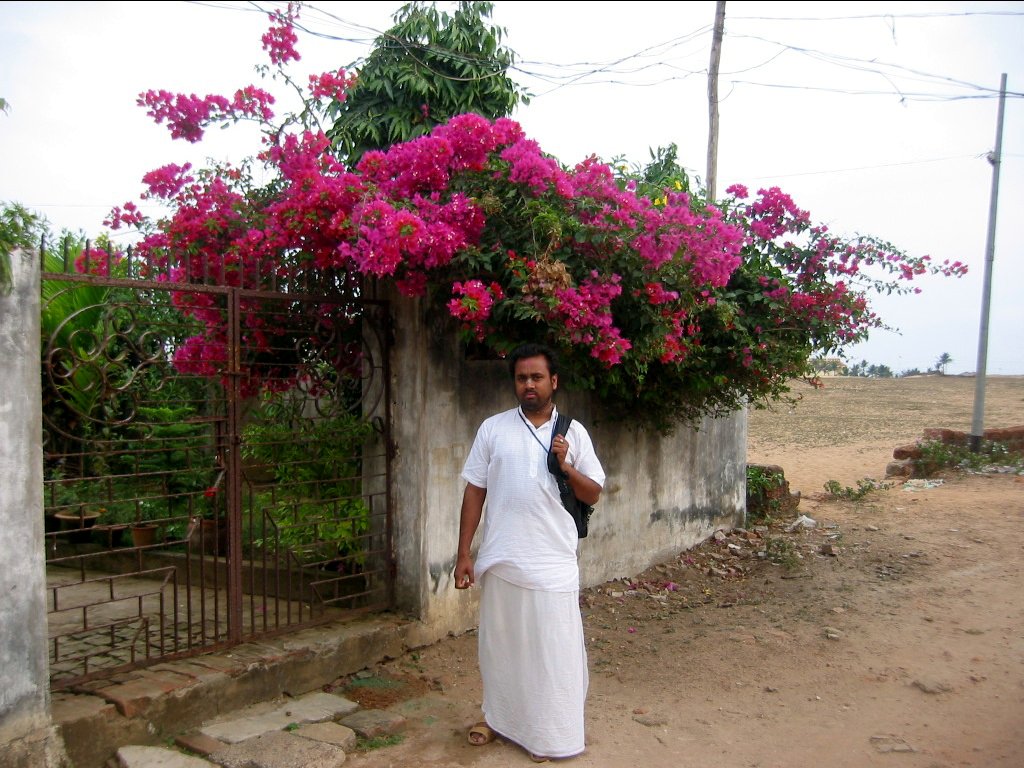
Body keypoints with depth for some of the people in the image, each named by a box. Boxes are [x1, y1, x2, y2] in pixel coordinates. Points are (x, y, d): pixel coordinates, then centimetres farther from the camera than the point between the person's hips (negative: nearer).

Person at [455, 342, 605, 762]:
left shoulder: (573, 432, 2)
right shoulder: (493, 428, 2)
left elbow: (593, 494, 5)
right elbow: (474, 491, 3)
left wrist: (567, 467, -15)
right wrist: (464, 553, -1)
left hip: (553, 563, -1)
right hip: (501, 560, 1)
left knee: (554, 648, 4)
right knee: (499, 643, 15)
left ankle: (549, 732, 21)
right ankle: (498, 716, 35)